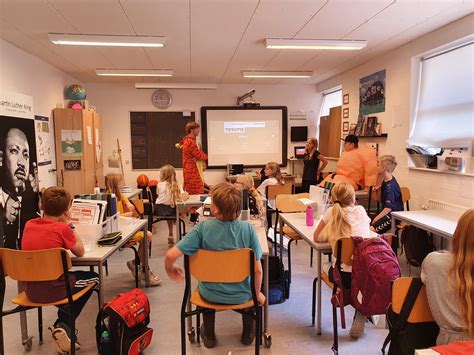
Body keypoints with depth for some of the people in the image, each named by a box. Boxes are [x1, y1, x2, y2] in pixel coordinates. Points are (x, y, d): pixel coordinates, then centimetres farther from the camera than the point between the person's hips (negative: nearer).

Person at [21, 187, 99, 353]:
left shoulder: (29, 225, 2)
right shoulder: (62, 228, -14)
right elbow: (80, 252, -1)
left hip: (30, 291, 6)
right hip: (53, 290, -6)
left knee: (72, 277, 33)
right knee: (92, 277, 21)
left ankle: (62, 326, 23)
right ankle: (63, 325, 14)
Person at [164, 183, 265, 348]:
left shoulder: (203, 228, -22)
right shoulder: (248, 229, -21)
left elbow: (171, 255, -23)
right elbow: (257, 270, -16)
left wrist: (170, 269, 0)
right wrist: (258, 294, 2)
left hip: (211, 295, 0)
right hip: (241, 295, 0)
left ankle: (209, 334, 47)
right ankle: (248, 332, 45)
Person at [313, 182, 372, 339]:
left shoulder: (331, 212, 2)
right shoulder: (360, 210, 8)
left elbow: (317, 237, 12)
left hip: (344, 275, -1)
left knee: (325, 265, 31)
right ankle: (359, 323, 26)